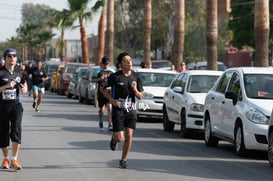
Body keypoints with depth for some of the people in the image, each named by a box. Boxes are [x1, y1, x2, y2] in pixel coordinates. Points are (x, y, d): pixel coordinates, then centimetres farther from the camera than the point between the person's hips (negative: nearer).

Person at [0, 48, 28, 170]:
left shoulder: (18, 73, 9)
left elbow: (24, 84, 22)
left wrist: (24, 89, -1)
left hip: (16, 105, 2)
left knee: (16, 131, -13)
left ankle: (14, 160, -12)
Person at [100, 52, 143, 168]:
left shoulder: (136, 77, 2)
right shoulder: (115, 77, -8)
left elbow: (140, 96, 6)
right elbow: (103, 89, 4)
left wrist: (135, 90, -15)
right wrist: (111, 100, -9)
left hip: (131, 110, 3)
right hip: (118, 110, -3)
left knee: (129, 136, -3)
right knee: (119, 137, -7)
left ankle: (123, 160, 13)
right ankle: (114, 139, 31)